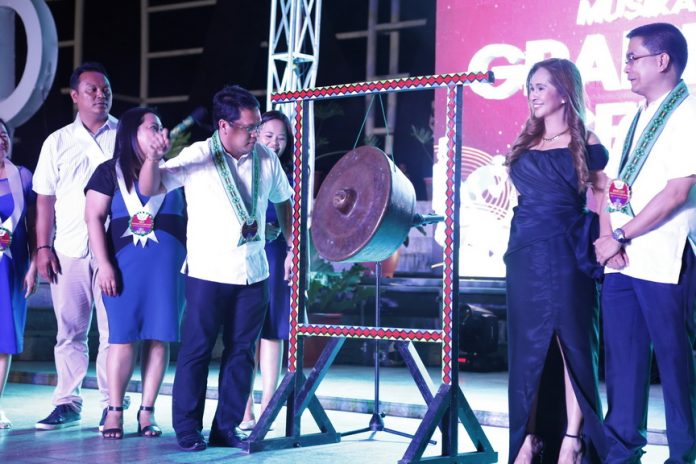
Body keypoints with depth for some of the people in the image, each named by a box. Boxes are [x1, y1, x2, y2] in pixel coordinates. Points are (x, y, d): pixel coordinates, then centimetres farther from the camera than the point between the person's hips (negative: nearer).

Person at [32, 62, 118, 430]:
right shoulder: (57, 142, 11)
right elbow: (45, 198, 10)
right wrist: (43, 247, 2)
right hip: (69, 250, 2)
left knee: (114, 330, -1)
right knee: (69, 330, 5)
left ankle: (111, 405, 6)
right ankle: (67, 403, 12)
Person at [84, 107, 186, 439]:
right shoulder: (110, 172, 6)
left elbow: (189, 218, 13)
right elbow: (94, 218, 0)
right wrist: (104, 264, -9)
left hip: (168, 266, 2)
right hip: (125, 265, -2)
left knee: (159, 338, 0)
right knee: (123, 337, -3)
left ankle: (147, 412, 7)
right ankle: (114, 411, 4)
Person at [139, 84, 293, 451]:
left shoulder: (266, 159, 4)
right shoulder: (196, 157, -9)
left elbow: (283, 202, 19)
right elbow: (148, 189, -17)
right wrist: (153, 157, -36)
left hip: (253, 274, 4)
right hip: (207, 273, -4)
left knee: (241, 352, 8)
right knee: (196, 350, -1)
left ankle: (227, 427, 17)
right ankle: (187, 429, 8)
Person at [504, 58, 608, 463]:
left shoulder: (585, 142, -1)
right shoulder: (525, 143, 12)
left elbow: (602, 197, -5)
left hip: (567, 254, -5)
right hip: (525, 253, 5)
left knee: (571, 343, -3)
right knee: (528, 346, 6)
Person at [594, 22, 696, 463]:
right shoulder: (638, 118, 17)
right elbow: (612, 183, 14)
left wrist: (620, 237, -13)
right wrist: (607, 235, -4)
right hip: (621, 261, 7)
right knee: (622, 356, 9)